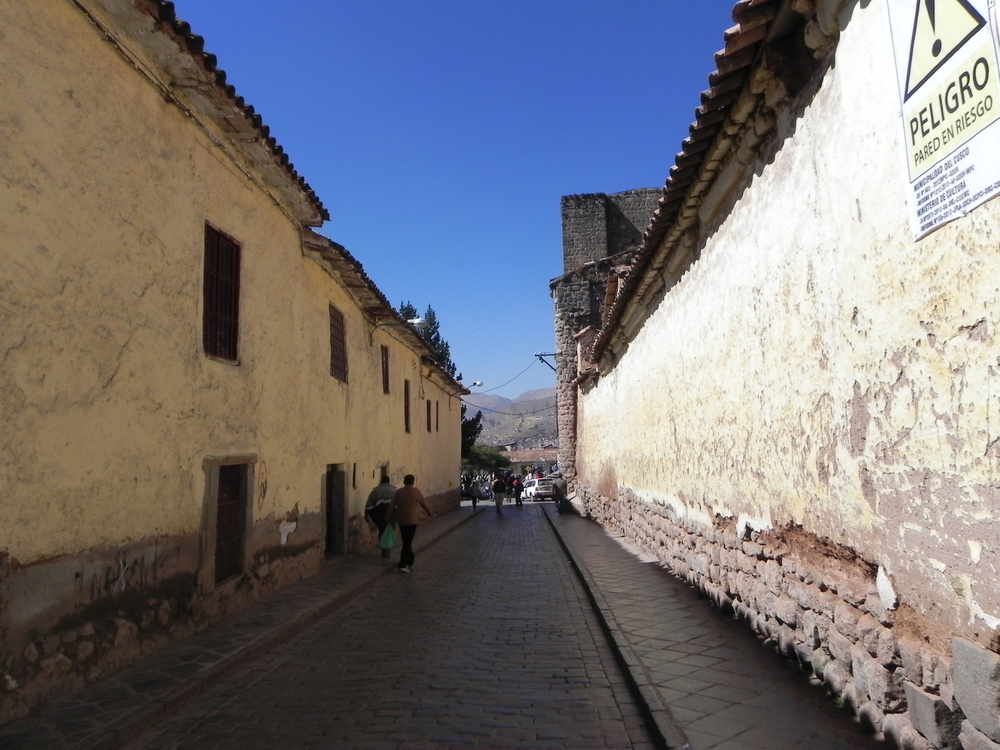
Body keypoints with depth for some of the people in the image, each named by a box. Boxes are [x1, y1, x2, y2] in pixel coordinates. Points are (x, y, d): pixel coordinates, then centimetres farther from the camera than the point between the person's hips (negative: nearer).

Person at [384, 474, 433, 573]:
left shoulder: (398, 492, 5)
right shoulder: (416, 491, -6)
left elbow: (392, 506, 3)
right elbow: (424, 504, 2)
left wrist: (388, 517, 11)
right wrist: (430, 512, 18)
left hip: (401, 521, 5)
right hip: (412, 521, -5)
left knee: (407, 542, 15)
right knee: (407, 543, -3)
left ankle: (410, 563, 25)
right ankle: (402, 564, -8)